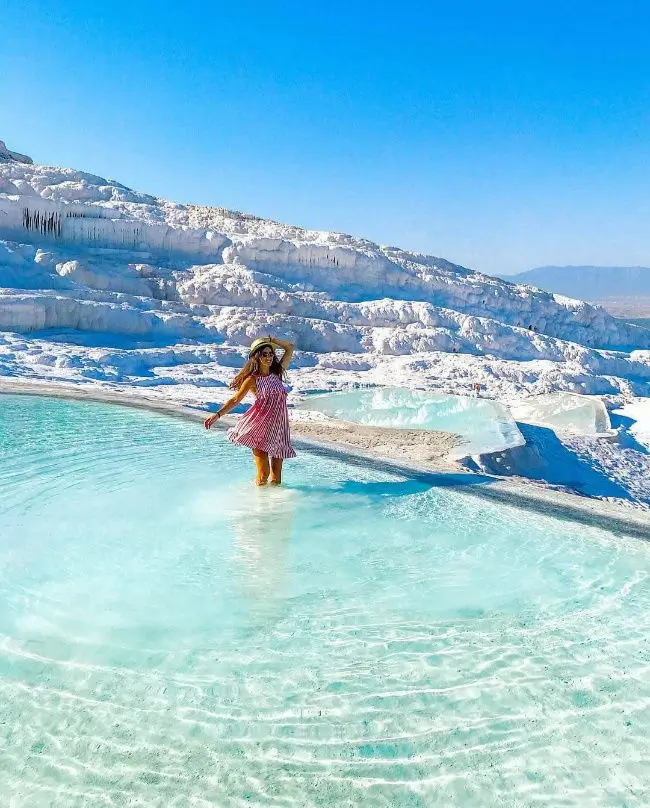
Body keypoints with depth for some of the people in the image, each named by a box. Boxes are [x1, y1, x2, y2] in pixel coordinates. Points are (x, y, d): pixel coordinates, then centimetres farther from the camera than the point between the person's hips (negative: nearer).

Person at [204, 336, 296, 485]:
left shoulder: (277, 373, 10)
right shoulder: (252, 380, -1)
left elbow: (290, 348, 16)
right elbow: (235, 400, -4)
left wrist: (272, 340, 7)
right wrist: (217, 414, -16)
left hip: (278, 427, 4)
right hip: (260, 428, -4)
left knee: (276, 476, 5)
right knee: (263, 474, -8)